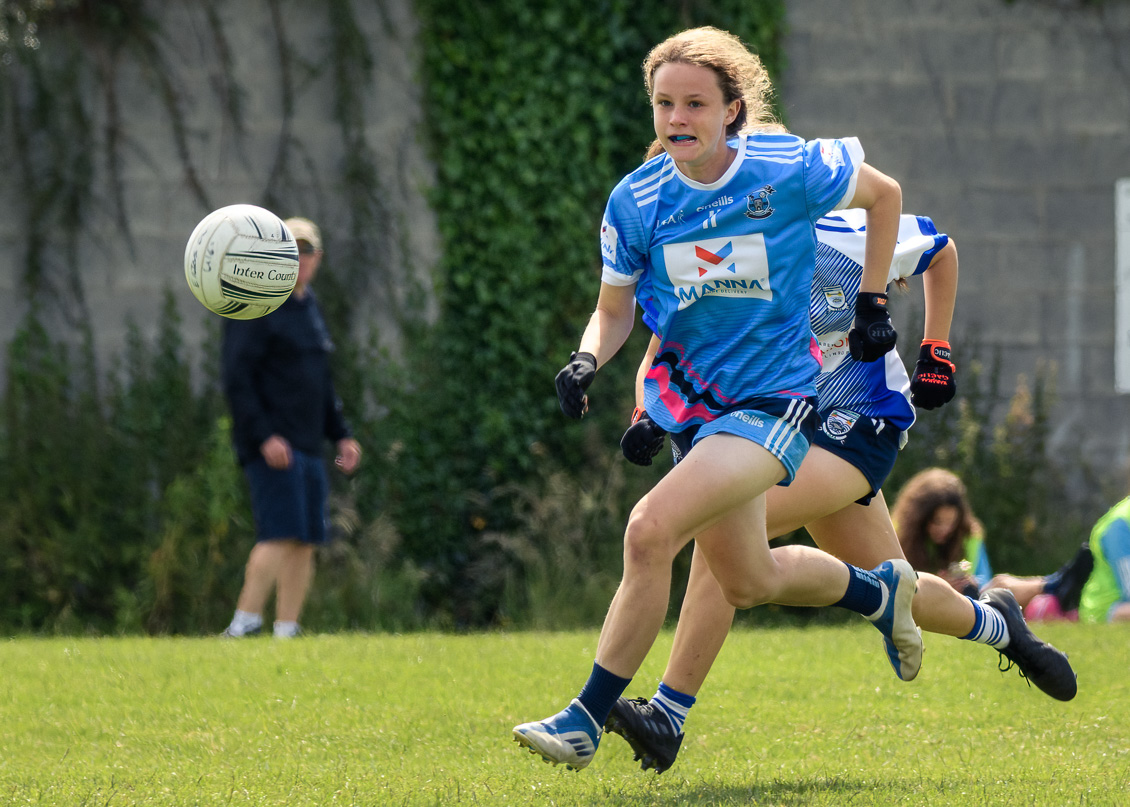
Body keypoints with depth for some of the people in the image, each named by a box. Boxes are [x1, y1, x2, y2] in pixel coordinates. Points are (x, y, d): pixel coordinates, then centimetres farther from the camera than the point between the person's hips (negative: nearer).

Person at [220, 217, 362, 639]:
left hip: (306, 446, 8)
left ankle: (287, 630, 7)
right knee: (281, 535, -18)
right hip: (272, 445, -8)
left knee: (306, 541, 4)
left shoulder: (309, 307, 20)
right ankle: (245, 623, -19)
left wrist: (341, 434, 22)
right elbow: (236, 379, -14)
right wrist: (264, 436, -21)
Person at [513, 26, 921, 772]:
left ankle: (588, 718, -15)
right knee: (748, 582, 18)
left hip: (775, 398, -6)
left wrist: (873, 303, 4)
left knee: (652, 529, -25)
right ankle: (882, 591, 49)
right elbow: (615, 310, 6)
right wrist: (587, 361, -15)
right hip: (691, 396, 6)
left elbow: (884, 193, 5)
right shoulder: (636, 201, -6)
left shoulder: (789, 171, -15)